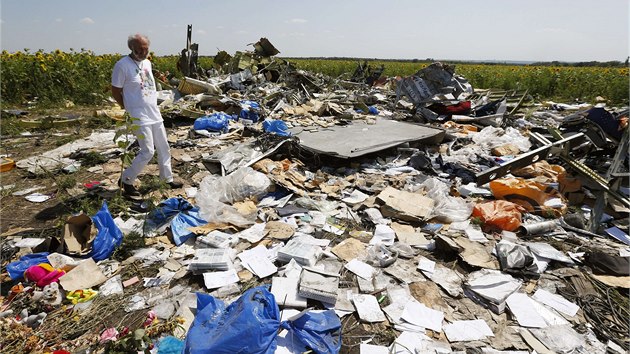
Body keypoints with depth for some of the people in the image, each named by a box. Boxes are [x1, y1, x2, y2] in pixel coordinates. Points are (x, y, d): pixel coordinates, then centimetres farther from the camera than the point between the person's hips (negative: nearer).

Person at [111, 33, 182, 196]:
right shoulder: (122, 65, -12)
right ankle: (126, 180, 9)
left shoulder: (147, 63, 9)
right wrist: (129, 109, -4)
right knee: (148, 152, -9)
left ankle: (168, 178, 25)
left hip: (155, 114, 8)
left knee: (164, 148, 12)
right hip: (139, 117, -8)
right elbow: (115, 91, -7)